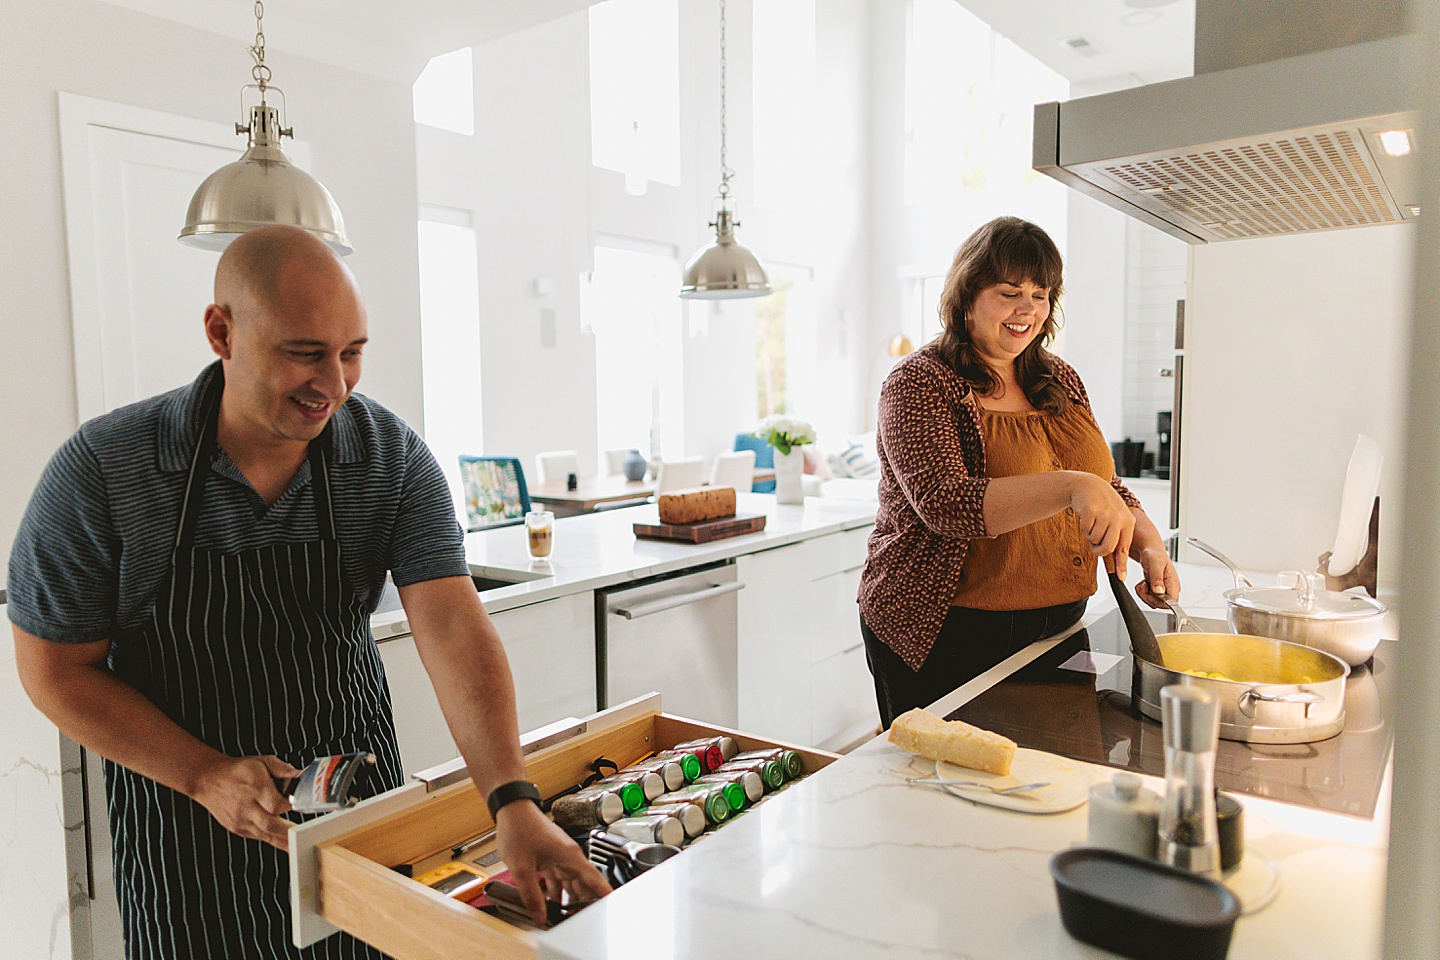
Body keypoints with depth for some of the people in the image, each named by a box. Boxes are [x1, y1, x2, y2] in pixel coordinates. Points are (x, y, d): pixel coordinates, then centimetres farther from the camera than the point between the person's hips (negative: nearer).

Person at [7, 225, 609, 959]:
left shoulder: (393, 456, -16)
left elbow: (452, 628, -23)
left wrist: (513, 802, -34)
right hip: (179, 797, -1)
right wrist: (208, 777, -19)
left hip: (358, 786, 2)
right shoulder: (100, 472, -19)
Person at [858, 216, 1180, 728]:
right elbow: (944, 503, -26)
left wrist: (1149, 546, -4)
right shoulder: (920, 383, -11)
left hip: (1054, 632, 7)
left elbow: (1107, 486, 16)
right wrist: (1070, 486, -36)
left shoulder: (1060, 382, 10)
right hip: (948, 641, -6)